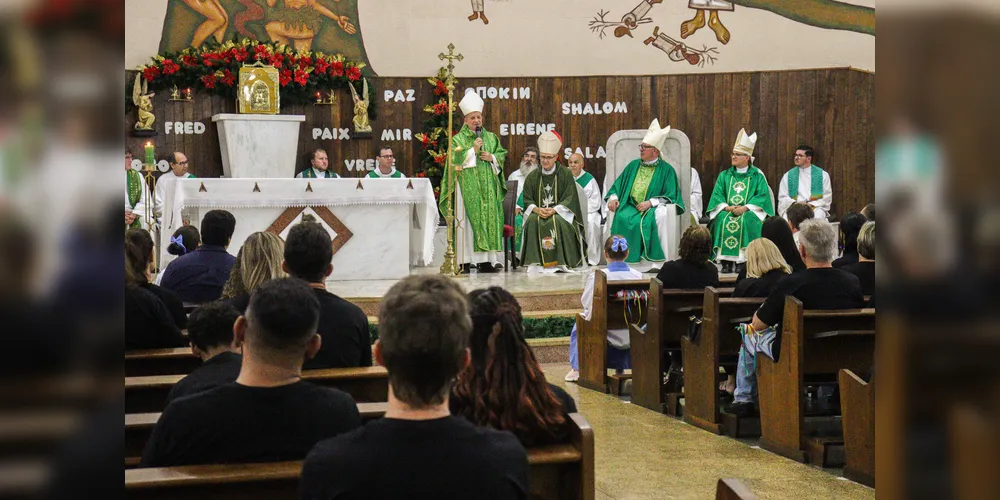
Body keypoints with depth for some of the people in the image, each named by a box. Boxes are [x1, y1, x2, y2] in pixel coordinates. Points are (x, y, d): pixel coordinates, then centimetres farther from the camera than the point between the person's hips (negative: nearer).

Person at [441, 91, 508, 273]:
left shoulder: (491, 137, 15)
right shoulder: (458, 139, 4)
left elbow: (502, 155, 16)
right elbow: (455, 161, -7)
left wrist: (492, 158, -4)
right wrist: (473, 150, -12)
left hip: (488, 187, 4)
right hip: (468, 187, -4)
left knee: (489, 218, -3)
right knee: (469, 220, -9)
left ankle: (488, 259, -2)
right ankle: (466, 260, -9)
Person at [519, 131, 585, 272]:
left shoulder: (566, 174, 3)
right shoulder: (532, 177, 12)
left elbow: (570, 198, -5)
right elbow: (527, 200, 6)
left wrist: (554, 210, -21)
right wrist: (537, 210, -17)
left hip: (560, 213, -2)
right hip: (538, 213, 2)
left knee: (557, 222, -36)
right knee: (533, 222, -32)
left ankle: (559, 262, -29)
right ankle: (536, 262, -33)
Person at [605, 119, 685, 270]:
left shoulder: (666, 170, 4)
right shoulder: (633, 165, 17)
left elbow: (670, 196, -3)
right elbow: (618, 185, 19)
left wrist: (650, 202, -18)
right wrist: (613, 197, -4)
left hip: (653, 207, -3)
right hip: (630, 205, 3)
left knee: (661, 216, -38)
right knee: (621, 217, -32)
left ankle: (647, 260, -34)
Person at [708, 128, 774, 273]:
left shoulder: (757, 176, 9)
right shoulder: (724, 175, 17)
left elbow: (763, 195, -3)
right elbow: (717, 195, 6)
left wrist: (745, 208, -18)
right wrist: (726, 207, -15)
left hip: (749, 212, -2)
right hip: (727, 210, 2)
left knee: (747, 220, -35)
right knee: (723, 219, -31)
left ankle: (744, 259, -29)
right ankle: (726, 261, -31)